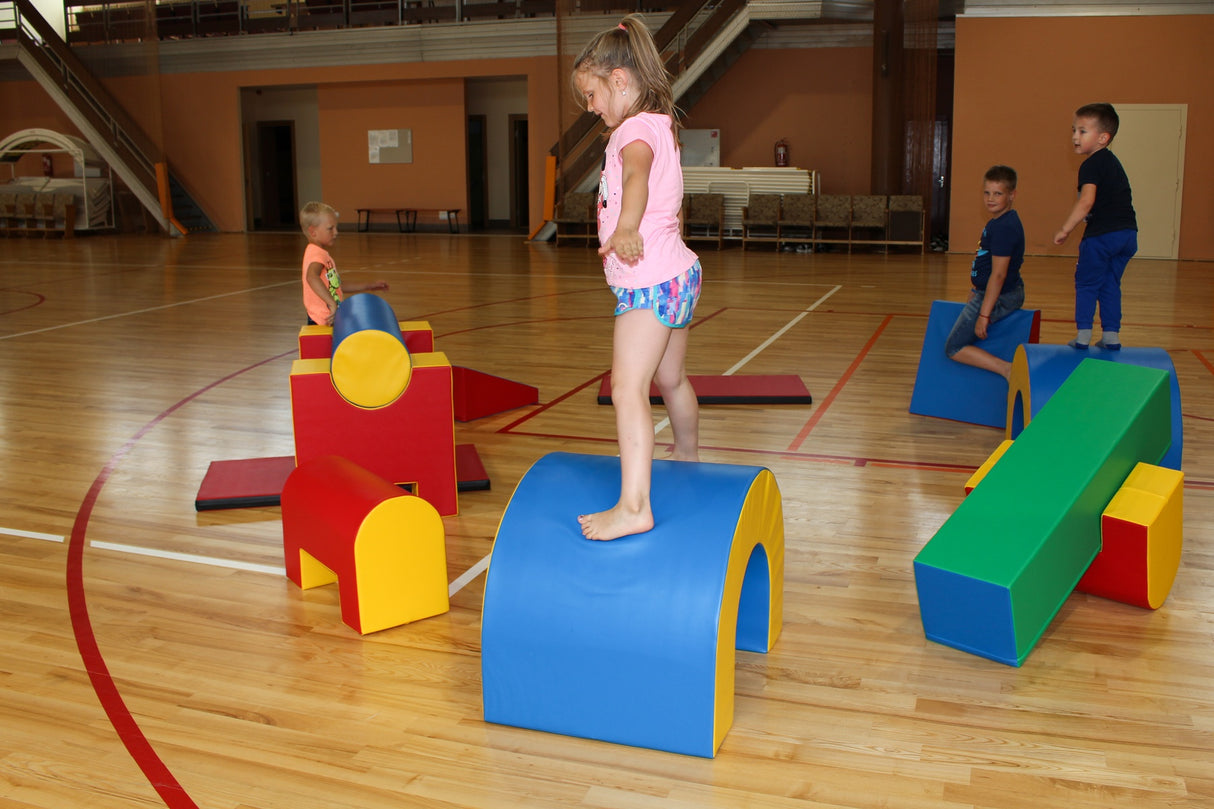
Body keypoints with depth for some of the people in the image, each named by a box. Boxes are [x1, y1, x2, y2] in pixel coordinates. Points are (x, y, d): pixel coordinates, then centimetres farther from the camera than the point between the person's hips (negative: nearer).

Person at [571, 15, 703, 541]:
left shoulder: (637, 128, -14)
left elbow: (637, 174, -38)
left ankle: (634, 506, -22)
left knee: (628, 389, -17)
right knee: (670, 380, 26)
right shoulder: (658, 125, 18)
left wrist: (626, 227, -58)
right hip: (675, 273, 10)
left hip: (650, 281, -10)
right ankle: (687, 456, 47)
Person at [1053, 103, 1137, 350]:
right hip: (1128, 232, 8)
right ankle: (1111, 336, 17)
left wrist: (1065, 230, -20)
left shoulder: (1091, 165, -10)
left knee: (1086, 284, 4)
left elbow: (1086, 201, -24)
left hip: (1102, 234, -8)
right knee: (1110, 286, 16)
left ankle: (1083, 336, 3)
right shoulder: (1112, 162, 19)